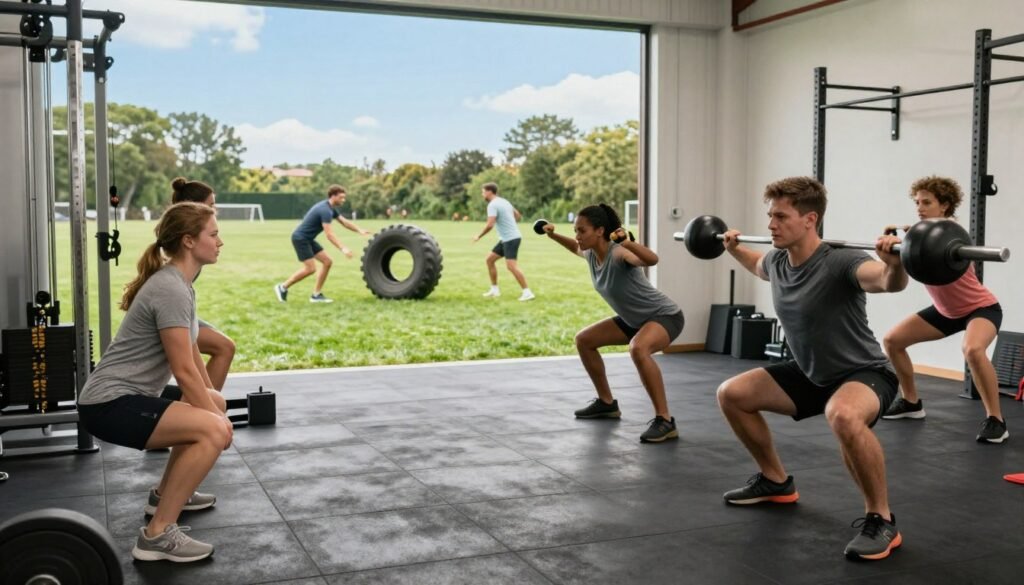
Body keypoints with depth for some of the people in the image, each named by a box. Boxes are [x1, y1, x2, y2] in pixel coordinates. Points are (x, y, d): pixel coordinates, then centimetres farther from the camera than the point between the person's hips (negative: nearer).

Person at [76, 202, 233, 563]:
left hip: (127, 398, 11)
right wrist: (216, 418, -11)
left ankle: (166, 493, 35)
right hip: (110, 404, -11)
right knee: (213, 430, -27)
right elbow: (184, 371, -20)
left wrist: (213, 404, 18)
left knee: (214, 405, 28)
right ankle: (157, 535, -20)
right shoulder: (170, 290, -20)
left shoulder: (178, 283, 11)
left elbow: (191, 355, 18)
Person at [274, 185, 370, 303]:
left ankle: (316, 294, 7)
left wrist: (359, 230, 0)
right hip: (300, 238, -10)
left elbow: (344, 222, 14)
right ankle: (283, 287, 1)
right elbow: (329, 235, -28)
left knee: (327, 262, 4)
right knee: (310, 268, -14)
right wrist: (343, 249, -33)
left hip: (308, 239, 10)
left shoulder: (330, 208, 8)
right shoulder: (325, 210, -23)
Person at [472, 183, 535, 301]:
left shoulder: (493, 205, -15)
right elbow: (518, 216, 23)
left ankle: (527, 292, -18)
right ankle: (494, 290, 20)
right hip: (506, 239, 10)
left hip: (511, 239, -10)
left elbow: (490, 225, -24)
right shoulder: (503, 201, 14)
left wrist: (479, 236, -11)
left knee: (511, 266, -17)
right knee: (490, 259, 15)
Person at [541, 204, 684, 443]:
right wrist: (554, 236, 13)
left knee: (638, 349, -40)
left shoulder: (618, 254, -30)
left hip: (664, 315, -9)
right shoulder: (591, 253, -6)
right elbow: (575, 248, 21)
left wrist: (627, 242, -62)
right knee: (584, 340, 13)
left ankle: (665, 421, -31)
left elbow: (652, 259, -50)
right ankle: (607, 403, 25)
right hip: (634, 318, 10)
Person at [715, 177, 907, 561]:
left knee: (843, 415, -43)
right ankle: (776, 481, 24)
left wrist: (894, 262, -65)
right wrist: (733, 248, 19)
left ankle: (881, 521, -21)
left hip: (865, 374, -8)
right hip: (811, 373, 9)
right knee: (731, 394, 8)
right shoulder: (778, 262, -4)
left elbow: (890, 282, -48)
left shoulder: (839, 264, -28)